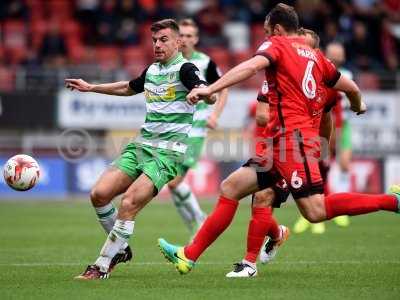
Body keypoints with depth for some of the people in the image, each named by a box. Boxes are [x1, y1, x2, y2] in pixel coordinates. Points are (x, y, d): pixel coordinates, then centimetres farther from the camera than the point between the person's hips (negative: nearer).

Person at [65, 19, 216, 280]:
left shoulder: (184, 68, -7)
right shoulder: (151, 70, 16)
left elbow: (211, 97, -24)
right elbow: (128, 88, 37)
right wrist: (91, 88, 42)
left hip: (169, 151, -7)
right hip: (142, 144, 7)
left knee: (129, 204, -20)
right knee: (99, 194, -6)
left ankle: (102, 266, -10)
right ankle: (120, 249, 14)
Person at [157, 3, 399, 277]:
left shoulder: (277, 44, 1)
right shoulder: (314, 54, 20)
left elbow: (252, 66, -20)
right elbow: (351, 88, 26)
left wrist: (210, 89, -26)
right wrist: (359, 106, 50)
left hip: (292, 138, -9)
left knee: (315, 211, -18)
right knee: (230, 188, 9)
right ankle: (189, 256, 7)